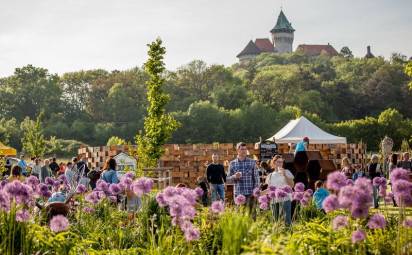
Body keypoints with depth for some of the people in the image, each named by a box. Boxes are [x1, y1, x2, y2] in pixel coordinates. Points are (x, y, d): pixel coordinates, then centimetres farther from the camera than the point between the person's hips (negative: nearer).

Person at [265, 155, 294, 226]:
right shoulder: (270, 175, 16)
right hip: (274, 200, 3)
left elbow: (291, 185, -4)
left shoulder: (286, 172, 8)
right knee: (275, 220, 1)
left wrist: (284, 175, -12)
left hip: (285, 199, -3)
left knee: (286, 219, -13)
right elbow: (268, 188, 20)